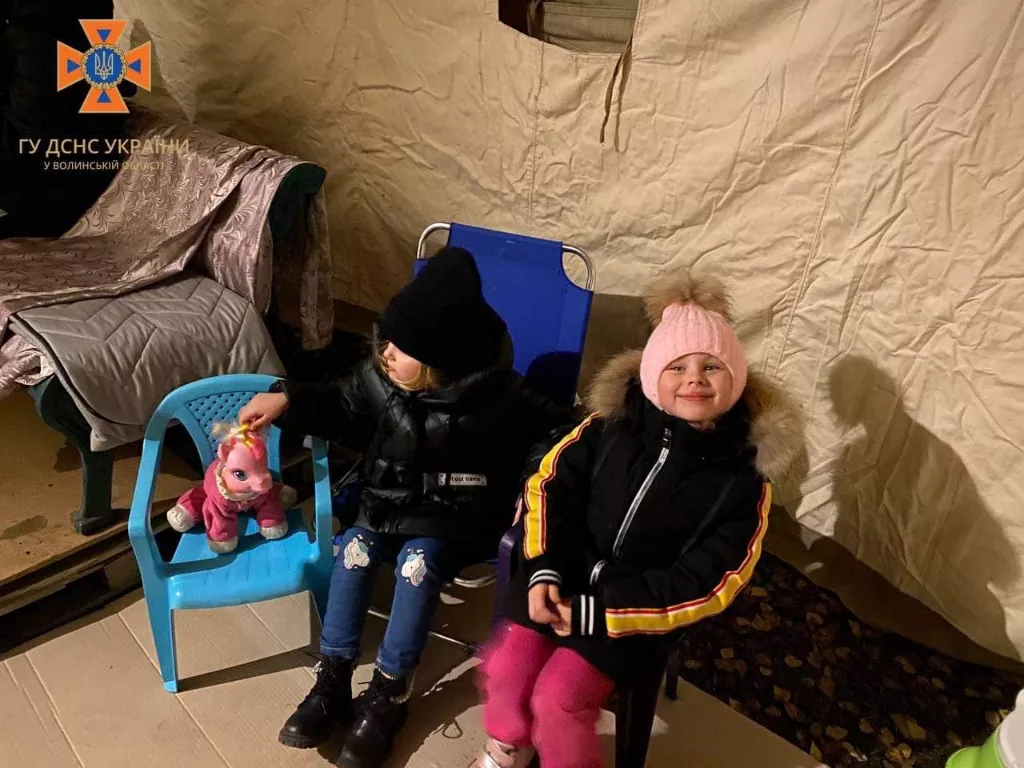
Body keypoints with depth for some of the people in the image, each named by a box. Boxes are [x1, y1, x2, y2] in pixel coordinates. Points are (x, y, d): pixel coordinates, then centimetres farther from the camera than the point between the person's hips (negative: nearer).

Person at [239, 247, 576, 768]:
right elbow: (341, 407, 8)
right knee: (354, 549, -19)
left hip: (454, 519, -4)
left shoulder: (496, 396, -21)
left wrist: (532, 483, -24)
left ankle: (389, 693, -11)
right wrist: (286, 400, -7)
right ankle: (332, 680, -7)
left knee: (416, 563, -28)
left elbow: (556, 431, -10)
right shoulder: (380, 378, -9)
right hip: (388, 504, 5)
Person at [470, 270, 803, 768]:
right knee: (505, 666, -6)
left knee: (557, 700, -13)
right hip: (566, 573, 3)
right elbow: (551, 483, -2)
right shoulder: (615, 421, -8)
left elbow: (705, 586, -16)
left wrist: (598, 611, -21)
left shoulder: (743, 475, -15)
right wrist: (543, 569, -17)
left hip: (641, 607, -2)